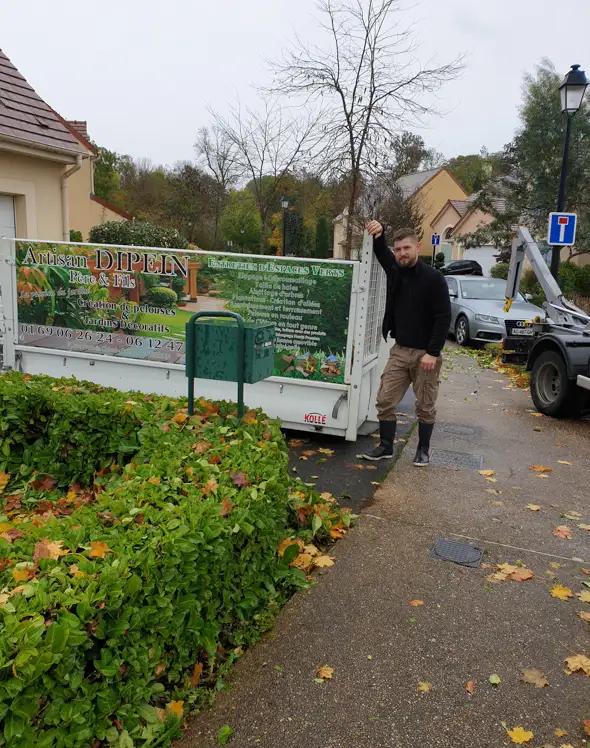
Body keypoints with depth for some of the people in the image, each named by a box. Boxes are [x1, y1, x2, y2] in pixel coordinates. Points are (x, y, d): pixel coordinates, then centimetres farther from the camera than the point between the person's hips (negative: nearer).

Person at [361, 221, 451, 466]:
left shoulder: (433, 278, -11)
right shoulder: (394, 270, 4)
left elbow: (443, 317, -14)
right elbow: (381, 251, 15)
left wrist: (433, 352, -19)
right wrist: (378, 233, -9)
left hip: (425, 353, -5)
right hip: (400, 351, 5)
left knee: (425, 407, 6)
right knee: (385, 401, 4)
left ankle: (423, 450, 22)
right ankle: (386, 447, 18)